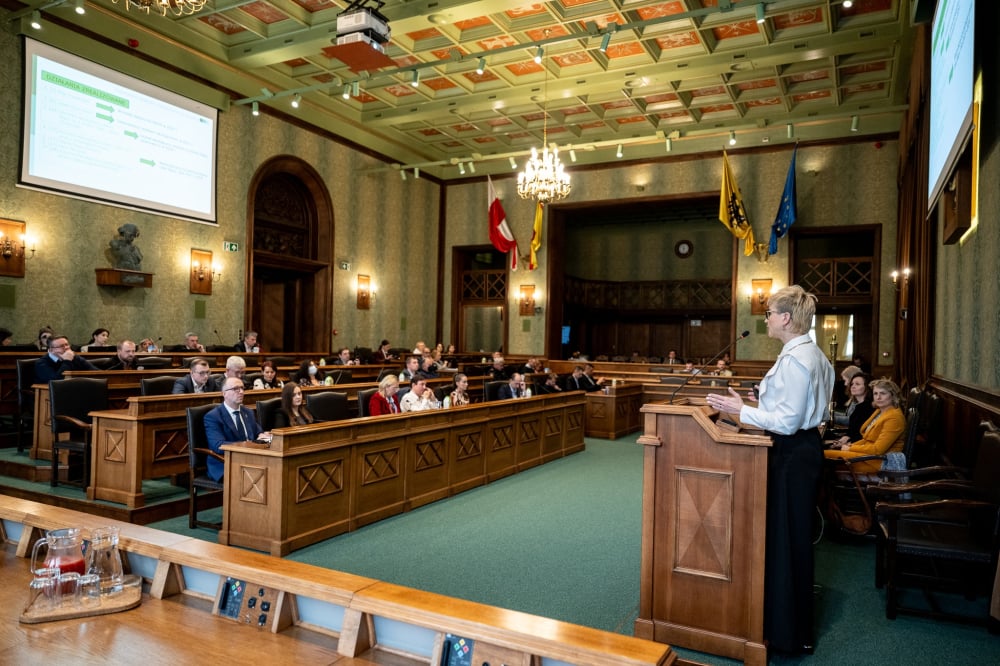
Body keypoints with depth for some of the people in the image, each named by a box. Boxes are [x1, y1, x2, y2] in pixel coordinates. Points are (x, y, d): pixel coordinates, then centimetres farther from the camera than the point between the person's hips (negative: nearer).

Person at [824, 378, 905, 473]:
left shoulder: (894, 417, -14)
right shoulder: (879, 411, 16)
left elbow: (878, 449, -19)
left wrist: (850, 448, -9)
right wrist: (851, 445, 2)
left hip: (881, 461, -9)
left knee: (826, 455, -22)